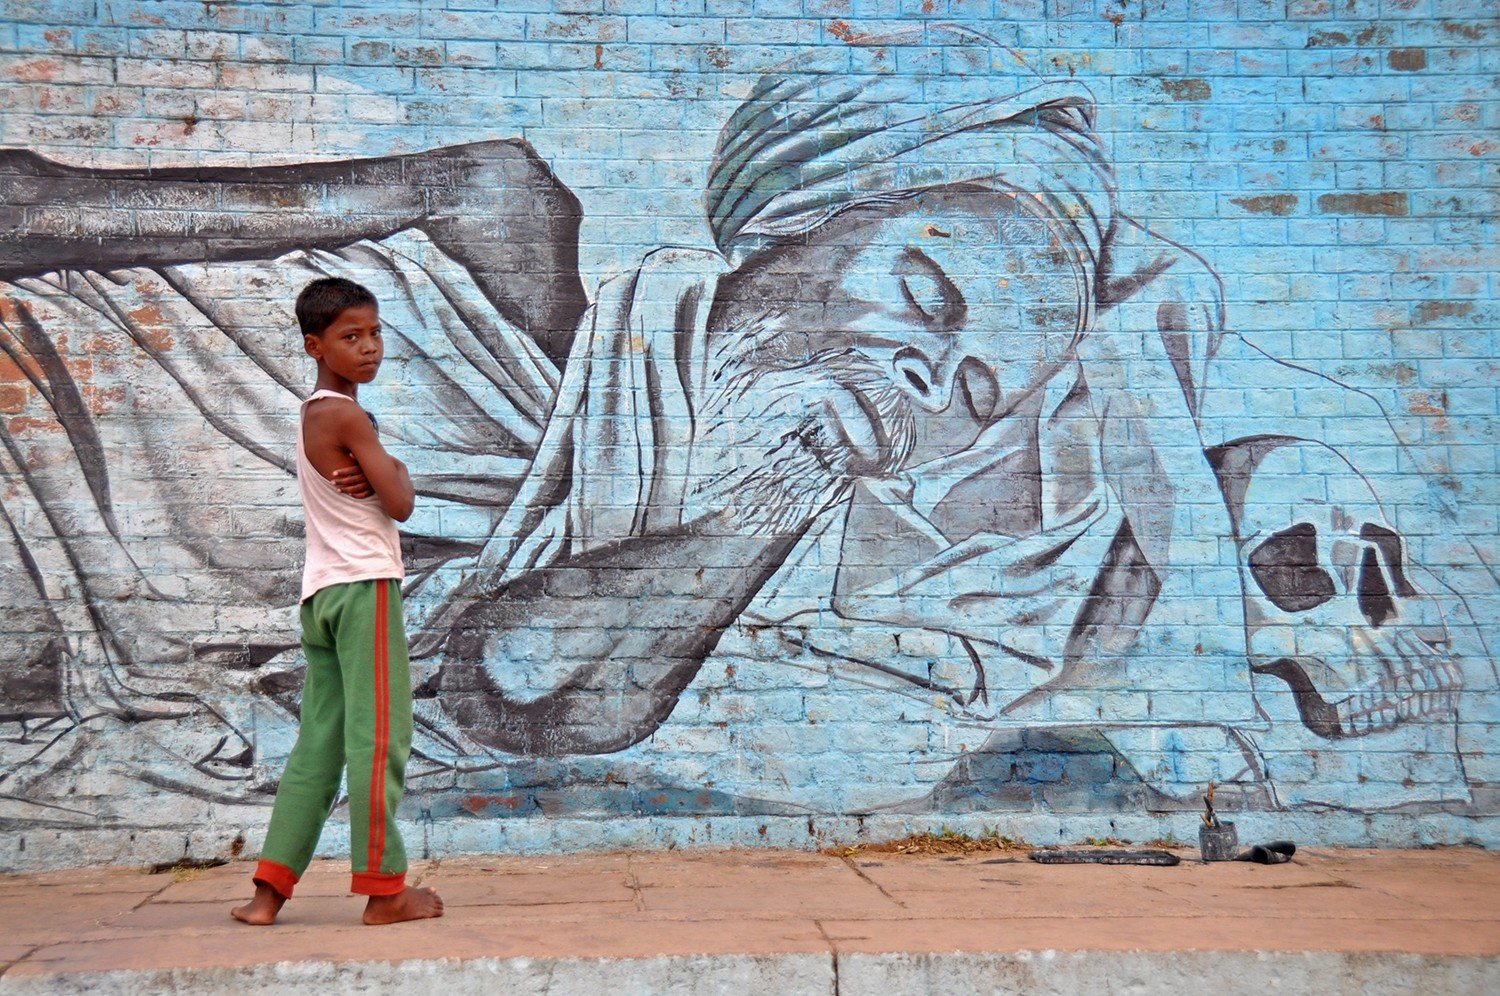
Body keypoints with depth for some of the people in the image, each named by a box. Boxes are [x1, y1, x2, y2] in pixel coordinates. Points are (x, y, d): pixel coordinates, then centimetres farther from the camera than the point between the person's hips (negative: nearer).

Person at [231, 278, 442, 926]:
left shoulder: (313, 412, 19)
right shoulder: (348, 415, -10)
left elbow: (376, 486, 15)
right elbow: (400, 504, -11)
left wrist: (374, 477, -7)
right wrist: (396, 471, 8)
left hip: (321, 590, 9)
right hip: (364, 582, -9)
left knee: (318, 745, 10)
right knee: (378, 737, -5)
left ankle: (269, 890, 10)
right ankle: (384, 890, 0)